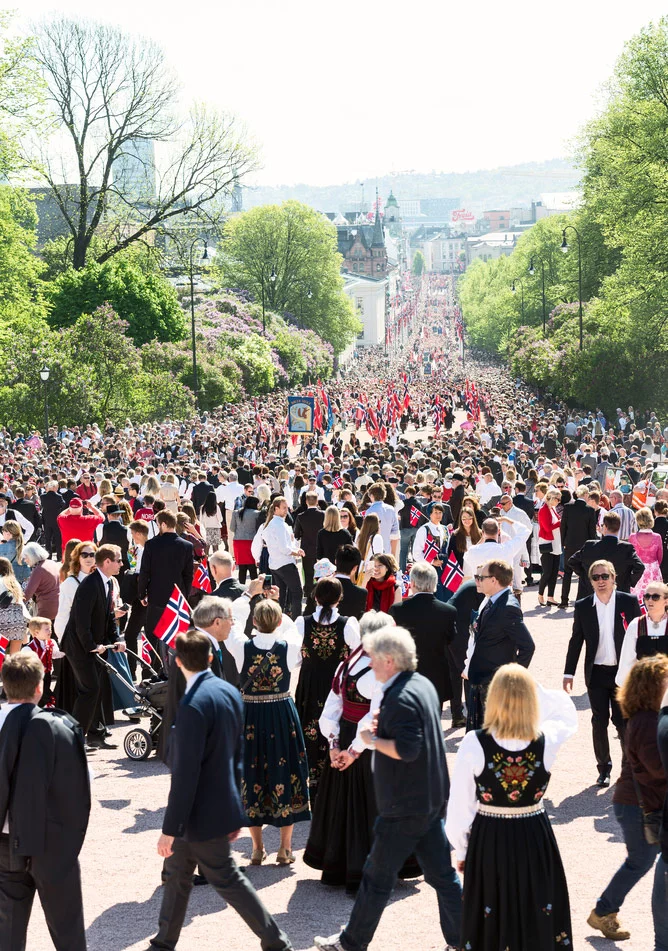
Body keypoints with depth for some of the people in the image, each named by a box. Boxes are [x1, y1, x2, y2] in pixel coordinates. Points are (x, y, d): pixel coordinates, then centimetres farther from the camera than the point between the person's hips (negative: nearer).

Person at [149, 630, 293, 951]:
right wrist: (234, 805, 19)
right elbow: (236, 754, 10)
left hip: (202, 813, -9)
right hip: (223, 802, 9)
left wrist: (170, 828, -18)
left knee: (226, 880, 4)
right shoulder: (230, 692, 2)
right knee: (176, 873, 19)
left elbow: (186, 773, -25)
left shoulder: (194, 705, -25)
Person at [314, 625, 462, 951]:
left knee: (377, 877, 5)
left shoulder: (401, 698, -23)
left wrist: (373, 739, -16)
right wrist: (383, 727, 5)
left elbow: (407, 750, -30)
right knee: (441, 873, 14)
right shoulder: (423, 685, 7)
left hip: (405, 807, -9)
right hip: (431, 799, 9)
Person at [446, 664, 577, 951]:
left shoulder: (474, 744, -19)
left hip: (488, 841, -1)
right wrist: (533, 689, 1)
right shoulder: (547, 740, -15)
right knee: (539, 919, 18)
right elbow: (567, 712, 10)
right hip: (535, 839, 1)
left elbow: (460, 805, -10)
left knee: (491, 923, 15)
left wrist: (461, 849, 5)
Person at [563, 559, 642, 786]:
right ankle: (604, 767, 19)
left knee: (623, 721, 2)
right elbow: (576, 641, 6)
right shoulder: (583, 607, 1)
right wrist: (568, 674, 3)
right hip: (596, 674, 1)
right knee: (599, 722, 5)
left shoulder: (629, 602, -3)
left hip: (623, 672, -1)